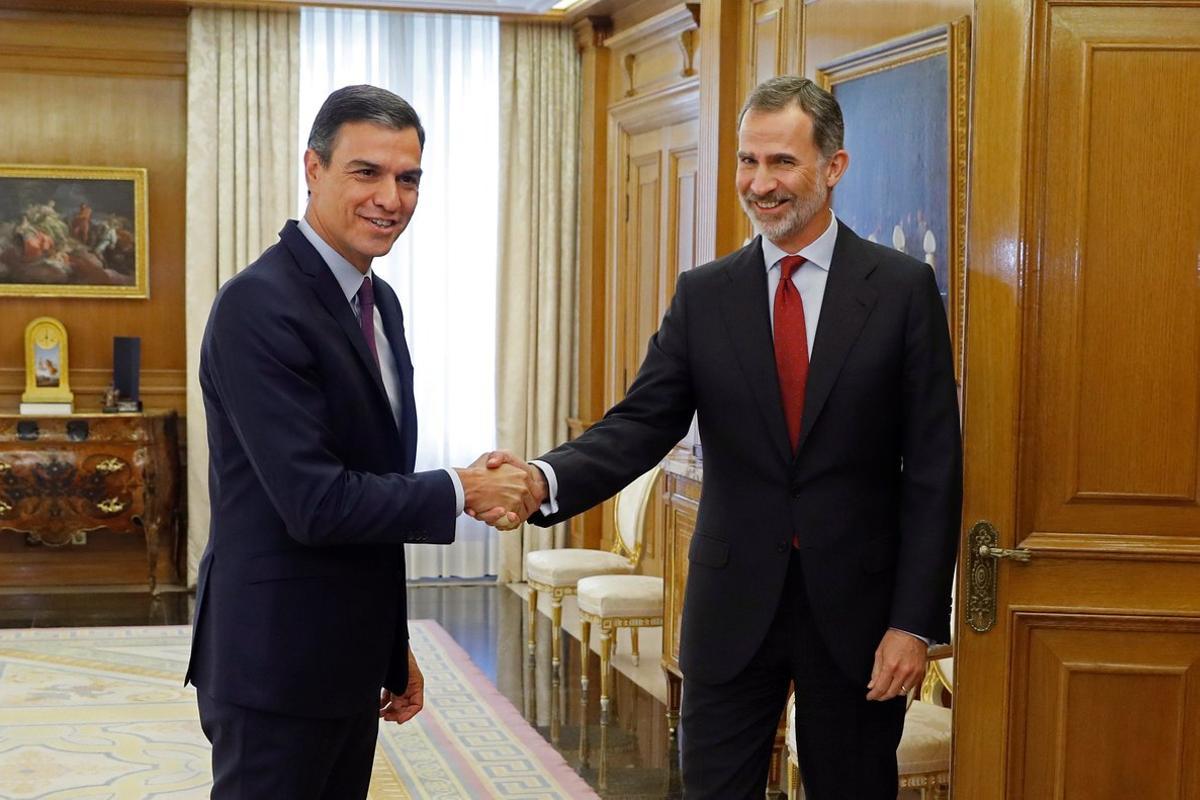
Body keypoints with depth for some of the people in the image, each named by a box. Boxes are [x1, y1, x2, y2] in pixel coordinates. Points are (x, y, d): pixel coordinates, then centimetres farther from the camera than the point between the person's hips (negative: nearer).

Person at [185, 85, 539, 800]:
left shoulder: (379, 303, 10)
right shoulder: (259, 306, -18)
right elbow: (314, 503, -24)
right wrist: (460, 492, -13)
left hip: (351, 660, 8)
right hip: (276, 667, -8)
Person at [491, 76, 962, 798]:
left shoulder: (904, 289, -3)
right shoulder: (703, 295, 4)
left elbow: (933, 467, -5)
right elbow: (642, 423, -5)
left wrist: (915, 622, -9)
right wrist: (544, 479, -25)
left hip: (856, 606, -1)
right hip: (733, 605, 2)